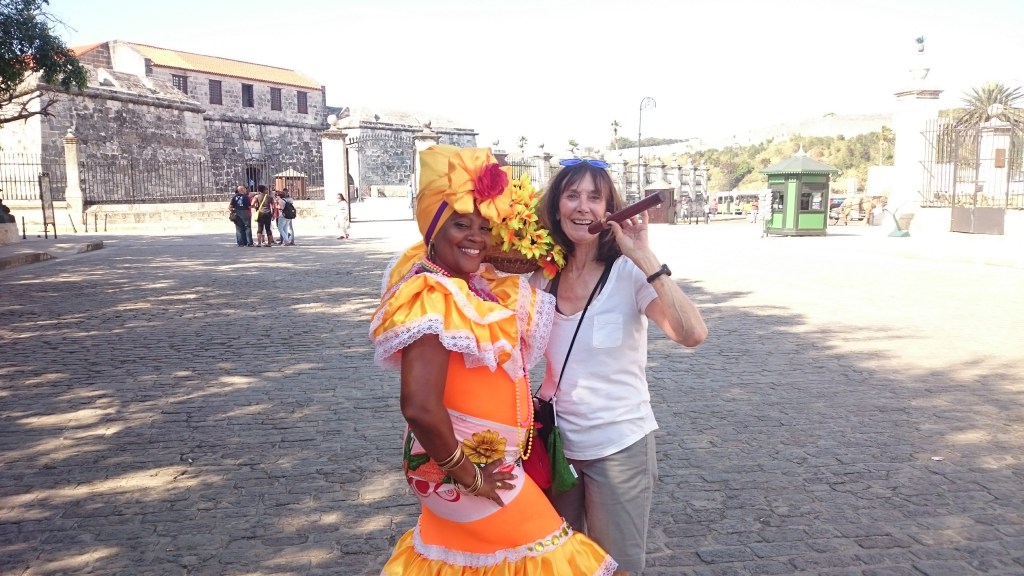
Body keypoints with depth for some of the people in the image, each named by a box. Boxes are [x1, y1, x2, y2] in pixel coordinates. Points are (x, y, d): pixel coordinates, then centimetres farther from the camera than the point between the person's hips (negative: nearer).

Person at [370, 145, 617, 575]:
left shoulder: (473, 286, 2)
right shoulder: (434, 298, -26)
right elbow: (420, 407, -34)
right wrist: (468, 474, -21)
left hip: (488, 464, 9)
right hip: (463, 471, -9)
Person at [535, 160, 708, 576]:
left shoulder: (628, 273, -16)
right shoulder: (544, 275, -3)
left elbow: (692, 334, -32)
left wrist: (644, 257, -32)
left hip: (618, 447, -4)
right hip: (555, 442, 4)